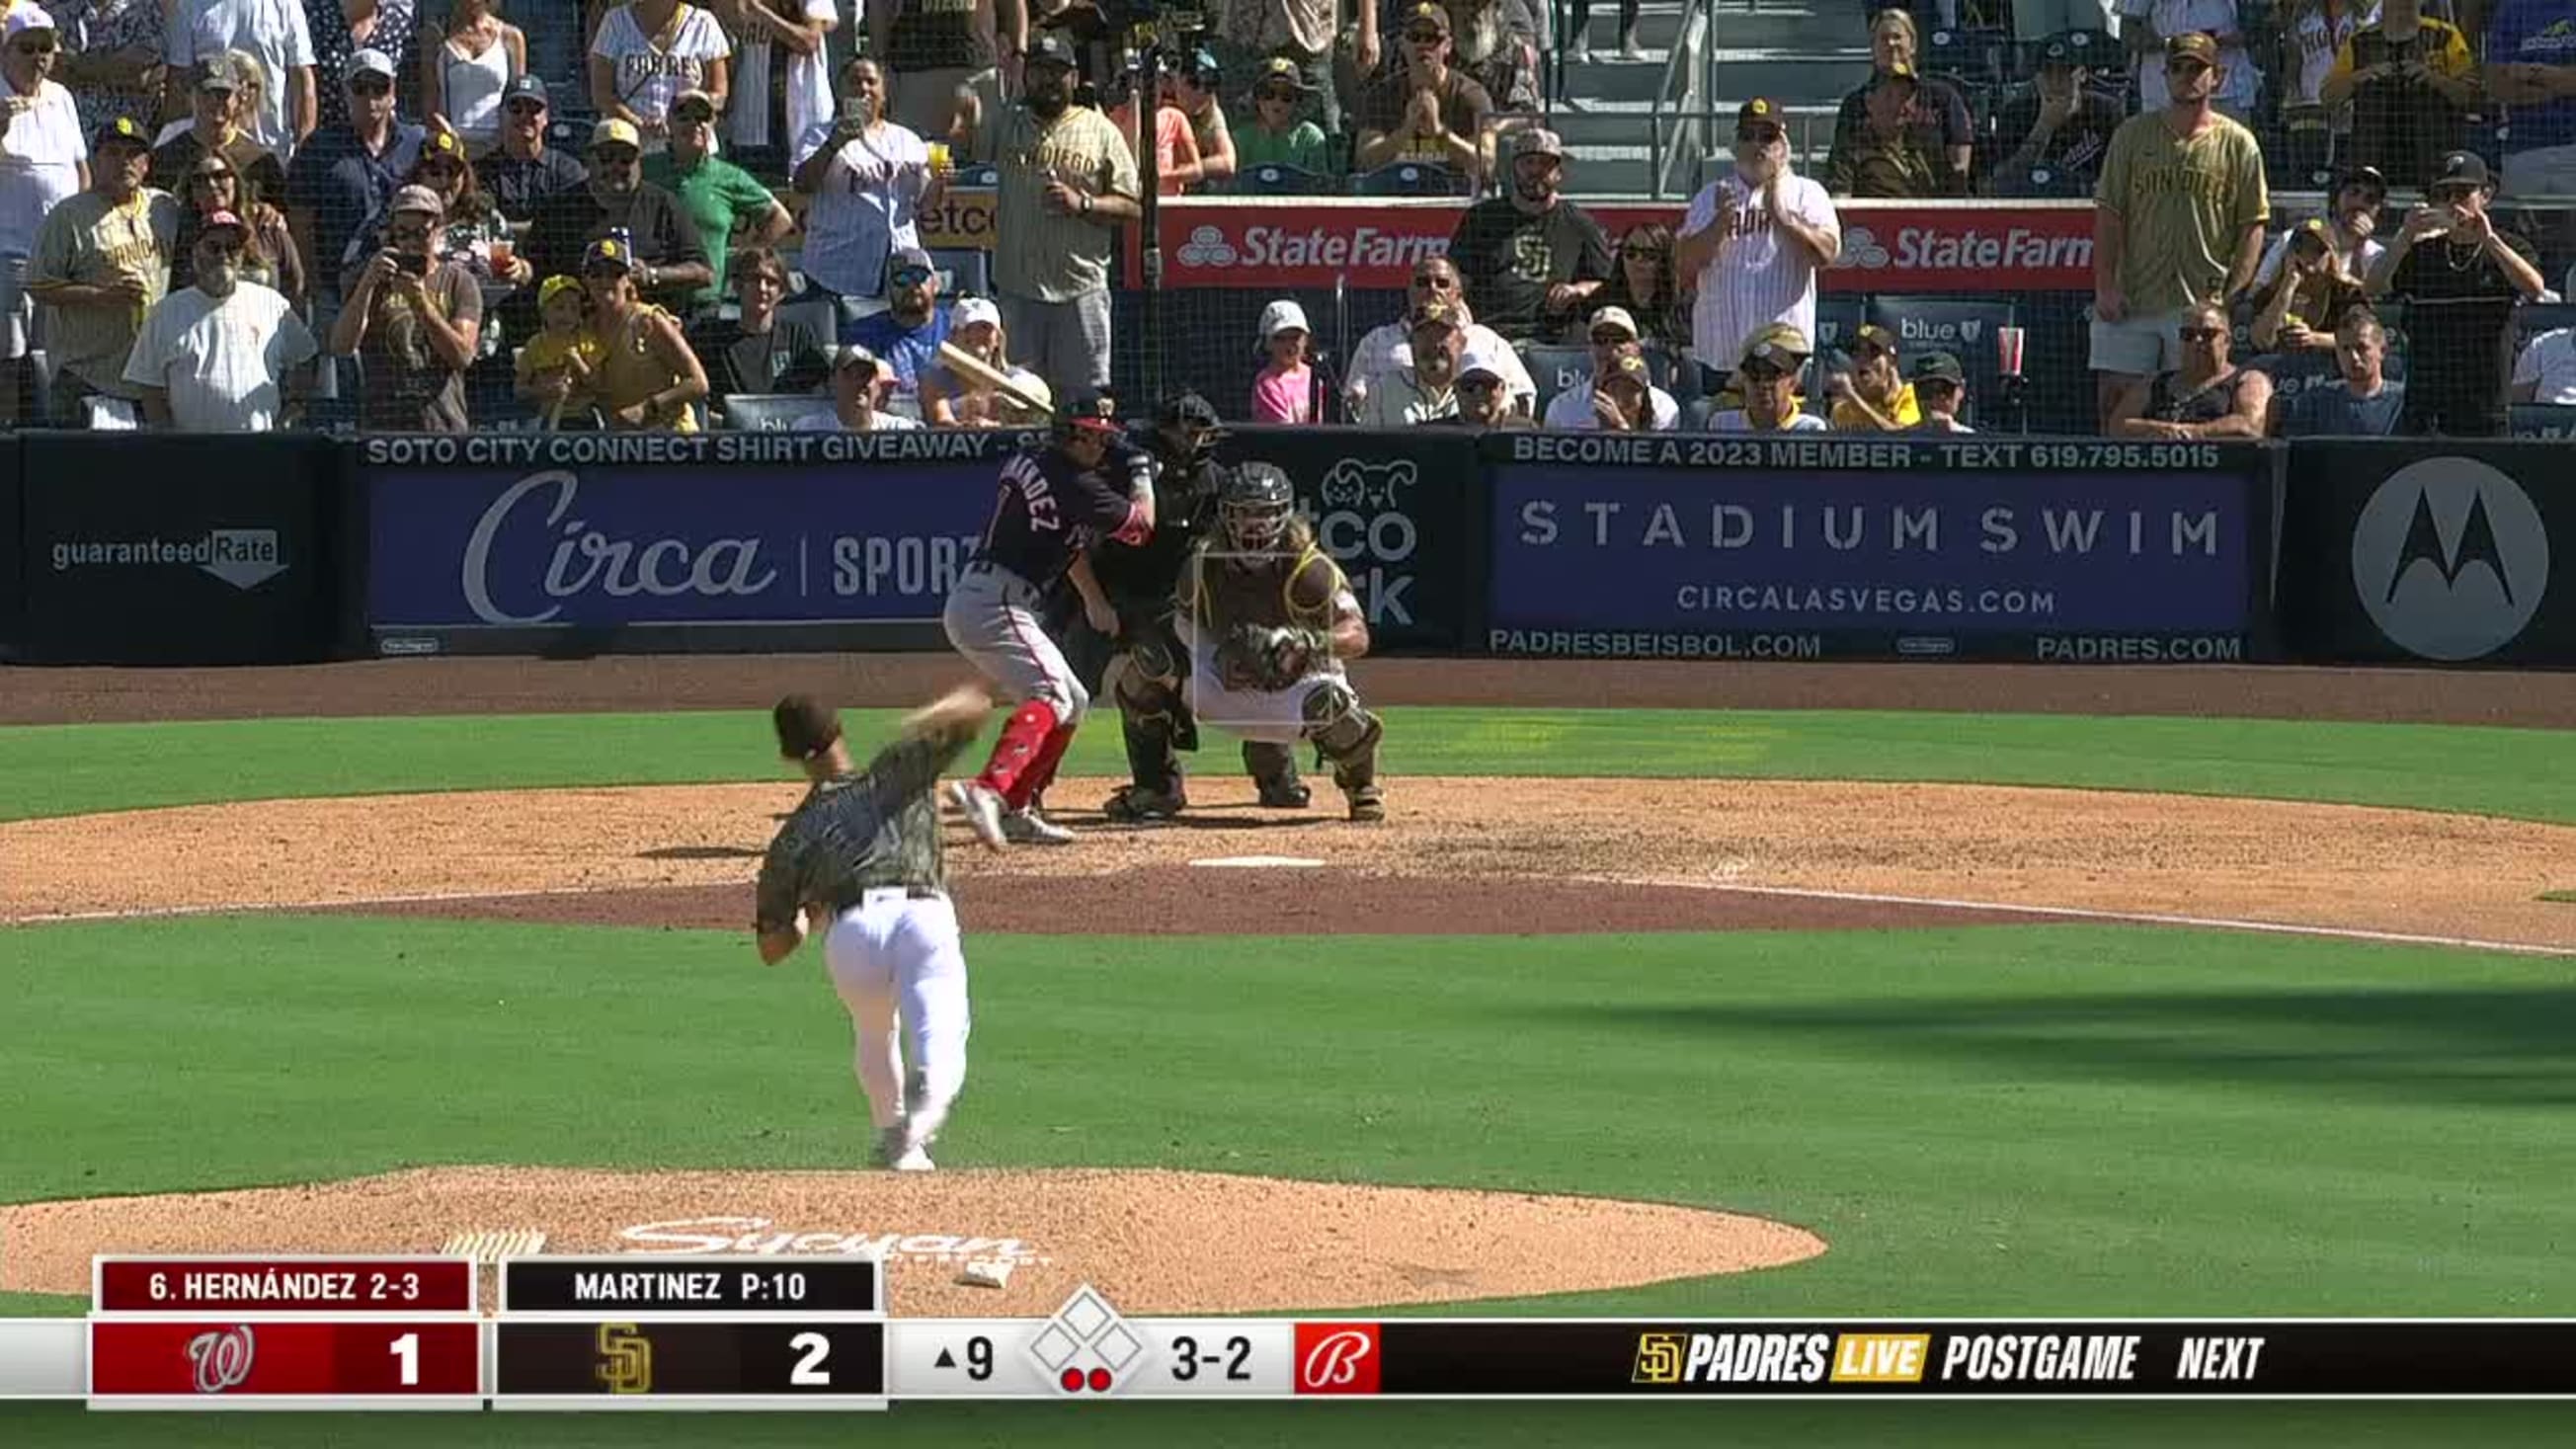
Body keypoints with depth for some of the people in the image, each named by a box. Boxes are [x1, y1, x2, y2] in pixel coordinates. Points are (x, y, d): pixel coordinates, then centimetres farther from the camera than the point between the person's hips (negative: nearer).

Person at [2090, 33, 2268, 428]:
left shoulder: (2237, 144, 5)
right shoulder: (2133, 135, 9)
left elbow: (2252, 226, 4)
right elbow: (2108, 215, 7)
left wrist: (2231, 296, -6)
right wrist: (2105, 287, -3)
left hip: (2202, 303, -2)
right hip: (2130, 301, 2)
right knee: (2113, 397, -4)